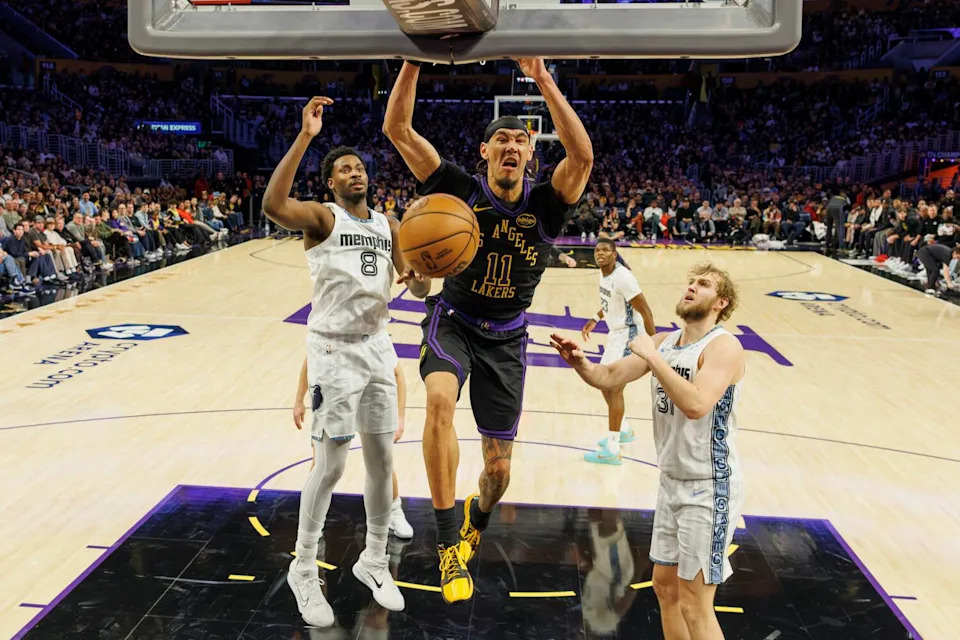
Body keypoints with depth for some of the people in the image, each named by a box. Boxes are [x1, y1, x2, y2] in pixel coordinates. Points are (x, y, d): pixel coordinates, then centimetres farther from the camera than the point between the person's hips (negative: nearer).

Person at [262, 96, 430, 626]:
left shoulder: (387, 226, 12)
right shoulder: (321, 217, -6)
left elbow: (416, 289, 10)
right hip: (333, 349, -6)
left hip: (377, 346, 6)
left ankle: (374, 561, 28)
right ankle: (304, 570, 17)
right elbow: (272, 205, -28)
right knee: (330, 462, -3)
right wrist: (305, 136, -29)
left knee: (382, 459, 9)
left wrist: (423, 275, -14)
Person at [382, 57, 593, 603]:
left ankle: (476, 523, 42)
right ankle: (449, 544, -22)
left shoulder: (545, 204, -11)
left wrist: (543, 79, -35)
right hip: (453, 320, -1)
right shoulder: (462, 190, -11)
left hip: (506, 337, 1)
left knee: (499, 467, 3)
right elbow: (398, 130, -17)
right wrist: (414, 60, -27)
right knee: (441, 399, -36)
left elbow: (582, 155, -31)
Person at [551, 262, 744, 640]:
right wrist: (579, 361, -13)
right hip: (672, 481, 8)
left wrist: (652, 358, -28)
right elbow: (608, 377, 7)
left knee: (695, 605, -1)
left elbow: (696, 405, -34)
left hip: (709, 487, -8)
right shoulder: (663, 342, 6)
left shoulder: (723, 346, -17)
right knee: (665, 586, 19)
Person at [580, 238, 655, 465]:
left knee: (614, 387, -9)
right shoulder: (603, 273, 4)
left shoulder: (623, 276, -24)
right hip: (614, 333, 10)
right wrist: (594, 320, 15)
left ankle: (612, 449, -3)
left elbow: (645, 311, -22)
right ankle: (624, 430, 36)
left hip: (626, 335, -10)